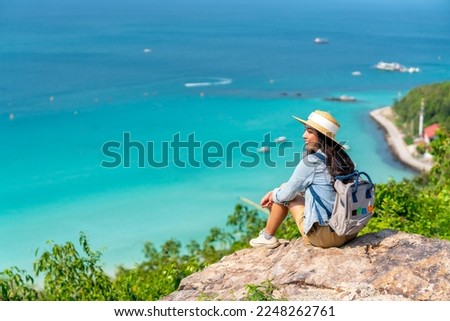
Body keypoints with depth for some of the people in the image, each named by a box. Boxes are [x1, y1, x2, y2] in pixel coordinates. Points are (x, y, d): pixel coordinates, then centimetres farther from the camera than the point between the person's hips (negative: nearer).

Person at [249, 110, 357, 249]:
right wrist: (274, 193, 19)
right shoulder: (340, 156, 6)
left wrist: (274, 195, 16)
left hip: (323, 236, -7)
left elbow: (286, 194, -6)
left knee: (283, 197, 12)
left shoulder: (311, 161, -16)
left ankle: (267, 237, 28)